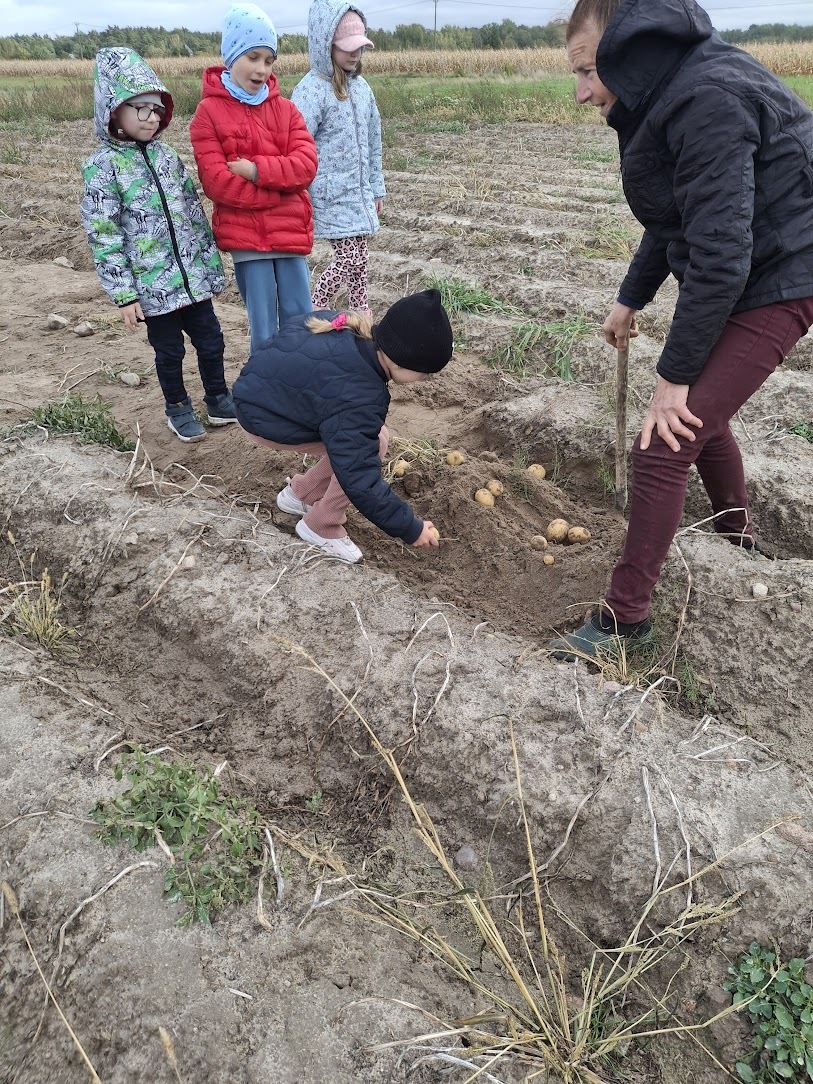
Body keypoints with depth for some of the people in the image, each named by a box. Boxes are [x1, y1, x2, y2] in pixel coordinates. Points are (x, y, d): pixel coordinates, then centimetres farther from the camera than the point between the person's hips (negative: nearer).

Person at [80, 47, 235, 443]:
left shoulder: (165, 155, 7)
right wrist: (123, 294, -14)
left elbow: (195, 212, 12)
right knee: (169, 351, 9)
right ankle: (178, 407, 30)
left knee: (211, 340, 12)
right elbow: (104, 236, -11)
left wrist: (212, 264, 12)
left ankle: (218, 397, 33)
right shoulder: (102, 165, -9)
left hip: (193, 275, 5)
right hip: (153, 284, -5)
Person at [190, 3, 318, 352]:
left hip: (290, 232, 3)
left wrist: (257, 169, -15)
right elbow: (216, 182, -10)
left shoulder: (285, 108, 11)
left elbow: (306, 165, -2)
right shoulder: (209, 113, 0)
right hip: (244, 236, -3)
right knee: (264, 332, 1)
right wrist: (280, 190, -9)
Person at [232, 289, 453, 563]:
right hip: (264, 418, -9)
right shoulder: (357, 399, -36)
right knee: (368, 446, -16)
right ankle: (321, 527, 0)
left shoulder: (354, 329, -12)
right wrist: (410, 528, -21)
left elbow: (296, 325, 9)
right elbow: (360, 480, -30)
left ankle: (299, 493, 21)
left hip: (269, 386, 9)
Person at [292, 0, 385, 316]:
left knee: (358, 260, 11)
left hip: (359, 194, 7)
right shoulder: (311, 91, -15)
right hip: (331, 196, -7)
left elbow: (372, 139, 17)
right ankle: (313, 315, 10)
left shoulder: (360, 85, 8)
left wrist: (376, 187, 19)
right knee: (349, 259, -8)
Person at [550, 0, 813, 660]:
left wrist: (675, 374, -22)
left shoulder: (708, 102, -24)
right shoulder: (673, 93, 7)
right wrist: (632, 299, 25)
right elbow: (677, 218, 19)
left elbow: (720, 256, -28)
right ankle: (737, 537, 46)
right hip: (740, 278, 10)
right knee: (700, 417, 24)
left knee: (665, 443, -13)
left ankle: (625, 616, -2)